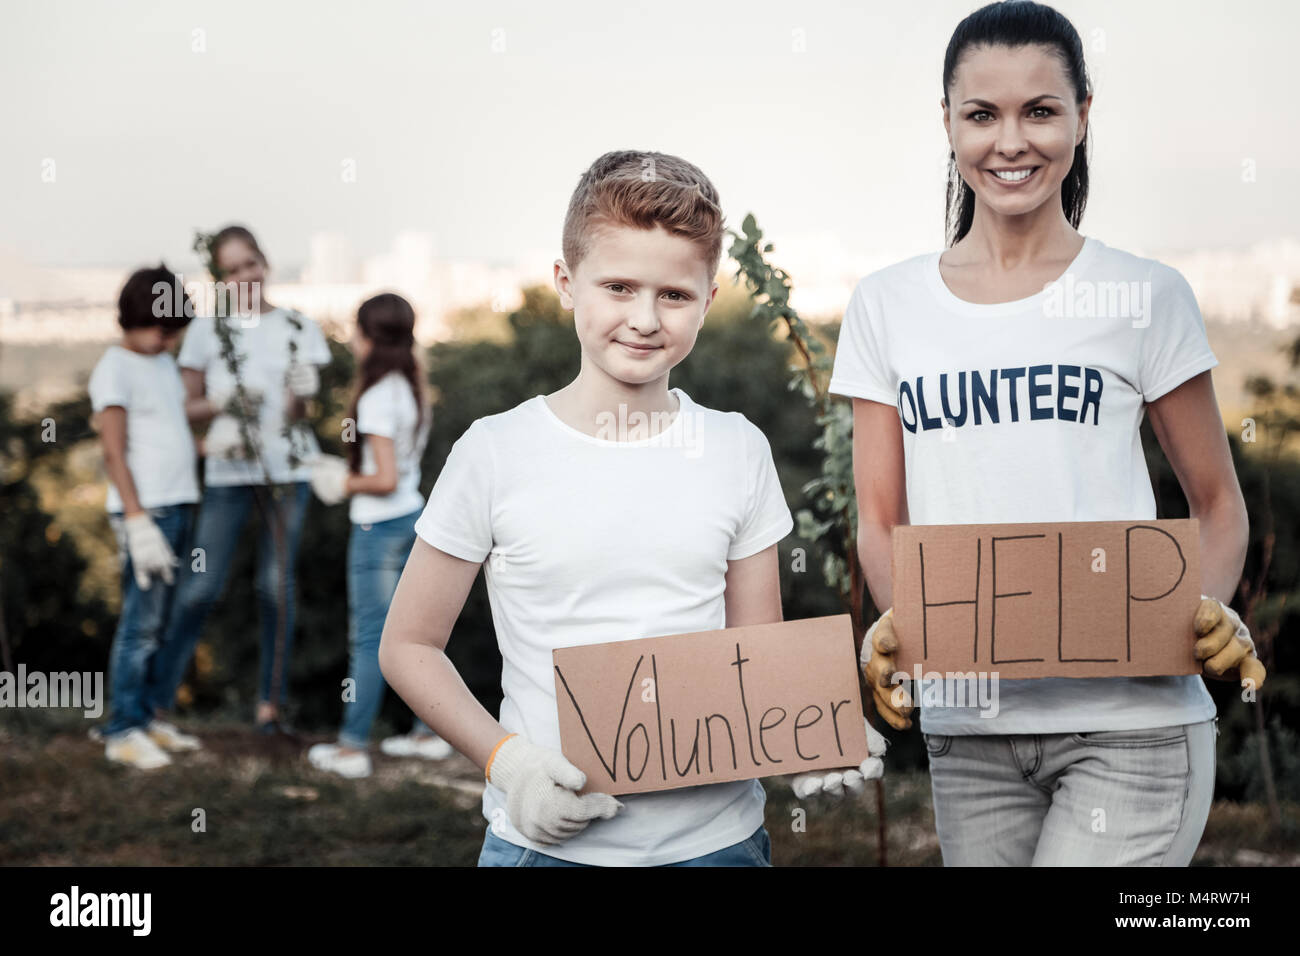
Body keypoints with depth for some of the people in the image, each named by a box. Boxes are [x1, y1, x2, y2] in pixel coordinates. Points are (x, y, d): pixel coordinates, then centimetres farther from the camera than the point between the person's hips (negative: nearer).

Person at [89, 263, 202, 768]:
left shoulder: (165, 363, 17)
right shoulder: (114, 370, -7)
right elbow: (114, 451, -12)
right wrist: (137, 519, -17)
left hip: (178, 505, 8)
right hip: (145, 510, -8)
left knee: (156, 621, 11)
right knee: (139, 622, -7)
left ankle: (145, 715, 18)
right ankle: (122, 731, -1)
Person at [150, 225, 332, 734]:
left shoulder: (299, 328, 5)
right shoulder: (207, 330, 2)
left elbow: (297, 413, 3)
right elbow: (187, 406, 5)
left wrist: (299, 395, -19)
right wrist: (221, 405, -14)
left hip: (287, 468, 1)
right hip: (227, 471, -1)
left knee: (277, 586, 4)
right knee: (200, 587, -5)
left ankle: (270, 698, 13)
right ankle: (159, 693, 5)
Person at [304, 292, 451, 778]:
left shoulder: (376, 398, -19)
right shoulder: (412, 390, 7)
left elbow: (385, 479, -23)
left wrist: (346, 483, -8)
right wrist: (348, 470, 16)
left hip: (379, 526, -8)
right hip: (413, 517, 8)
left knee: (369, 637, -1)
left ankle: (352, 747, 6)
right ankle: (430, 732, 22)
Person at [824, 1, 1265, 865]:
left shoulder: (1145, 297, 3)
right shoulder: (887, 307, 9)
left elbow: (1218, 502, 8)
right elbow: (881, 517, 8)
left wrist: (1212, 610, -13)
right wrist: (897, 619, -13)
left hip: (1130, 720, -3)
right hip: (966, 729, 3)